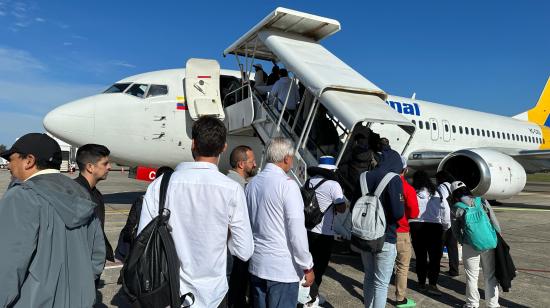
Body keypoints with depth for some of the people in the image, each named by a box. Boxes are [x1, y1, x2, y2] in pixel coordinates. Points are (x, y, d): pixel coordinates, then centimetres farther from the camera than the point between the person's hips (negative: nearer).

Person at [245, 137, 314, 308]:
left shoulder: (252, 183, 4)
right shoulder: (287, 184, -16)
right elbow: (296, 230, -17)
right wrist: (308, 267, -7)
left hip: (256, 264, 7)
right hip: (283, 268, -6)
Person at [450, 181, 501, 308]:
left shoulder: (455, 210, -3)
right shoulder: (482, 201, 2)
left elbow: (456, 231, 3)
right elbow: (495, 222, 3)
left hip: (470, 246, -2)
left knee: (472, 276, 11)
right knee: (490, 275, 16)